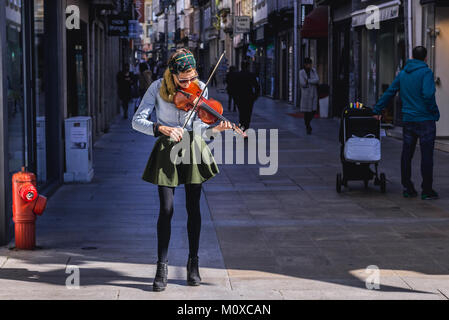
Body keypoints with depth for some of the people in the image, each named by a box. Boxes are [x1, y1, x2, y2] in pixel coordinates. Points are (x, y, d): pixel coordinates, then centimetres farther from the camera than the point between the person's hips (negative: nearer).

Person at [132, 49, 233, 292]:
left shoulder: (199, 89, -3)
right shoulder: (158, 88, -9)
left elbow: (197, 124, -4)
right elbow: (137, 121, -12)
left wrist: (216, 129, -24)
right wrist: (161, 128, -28)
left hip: (192, 148, 2)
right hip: (167, 152, -2)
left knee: (193, 208, 3)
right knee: (166, 210, -7)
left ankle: (193, 263, 16)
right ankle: (162, 267, 3)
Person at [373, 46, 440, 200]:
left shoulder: (403, 73, 11)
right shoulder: (426, 72, -9)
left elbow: (389, 93, 14)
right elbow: (428, 95, -21)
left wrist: (378, 110, 22)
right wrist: (435, 113, -9)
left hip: (408, 120, 6)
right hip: (425, 120, -6)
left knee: (406, 155, 10)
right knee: (426, 156, -2)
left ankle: (407, 188, 14)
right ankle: (427, 190, -1)